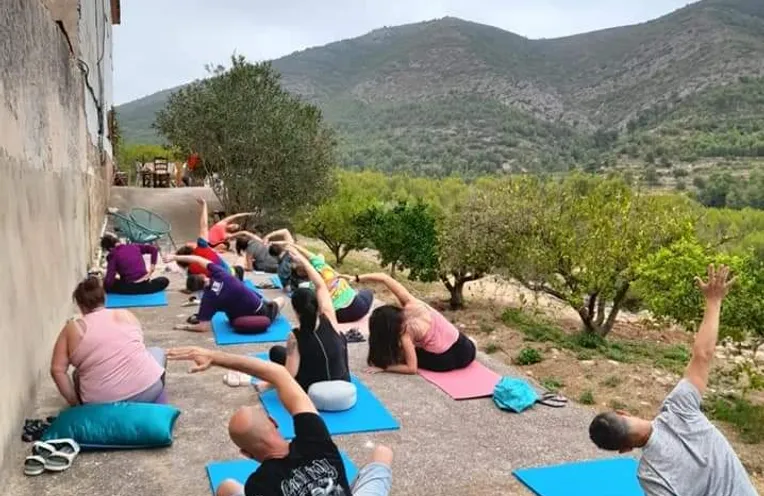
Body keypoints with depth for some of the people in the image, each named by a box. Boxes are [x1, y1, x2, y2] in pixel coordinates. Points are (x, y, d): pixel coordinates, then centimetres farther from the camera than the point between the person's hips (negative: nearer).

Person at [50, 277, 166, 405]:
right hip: (146, 388, -1)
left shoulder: (72, 329, 3)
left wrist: (75, 402, 6)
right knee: (157, 352, 30)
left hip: (103, 404, 1)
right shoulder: (126, 315, 8)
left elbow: (57, 370, -3)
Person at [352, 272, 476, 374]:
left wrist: (384, 367, -9)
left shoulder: (405, 331, -18)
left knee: (400, 355, 17)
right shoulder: (410, 304, -6)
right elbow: (385, 278, -2)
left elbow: (412, 368, -15)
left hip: (446, 361, -4)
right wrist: (356, 278, 2)